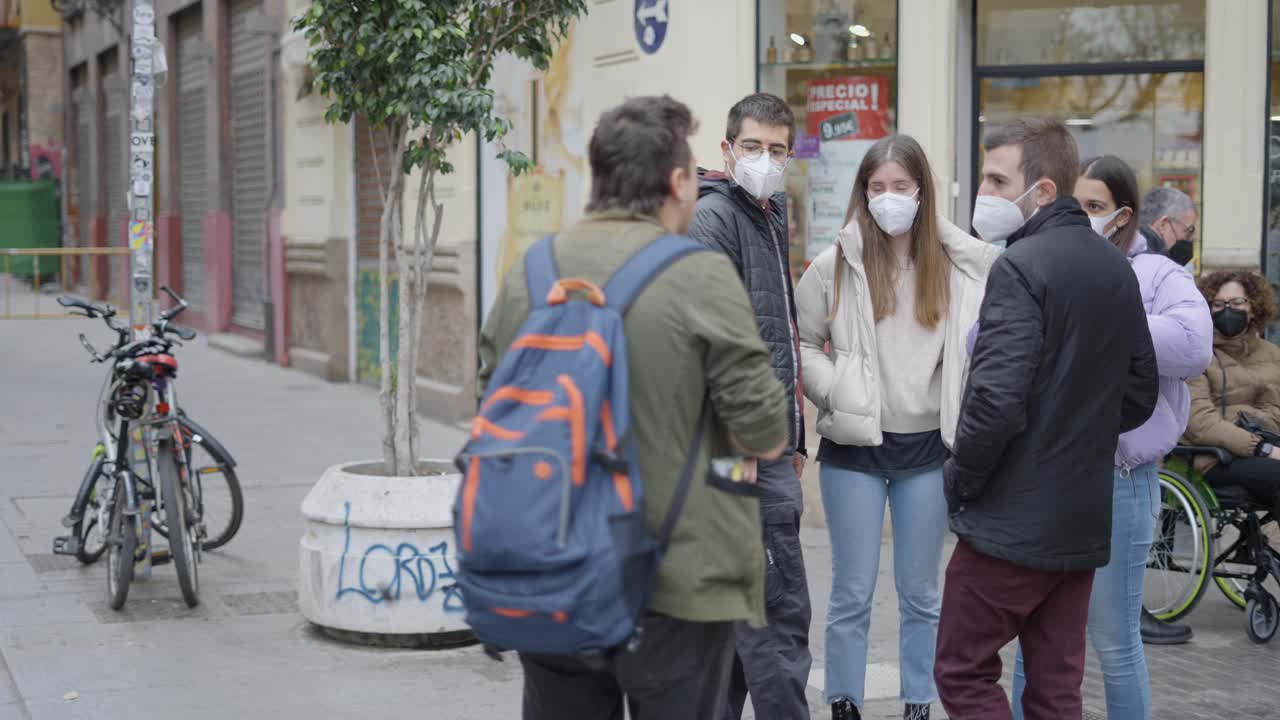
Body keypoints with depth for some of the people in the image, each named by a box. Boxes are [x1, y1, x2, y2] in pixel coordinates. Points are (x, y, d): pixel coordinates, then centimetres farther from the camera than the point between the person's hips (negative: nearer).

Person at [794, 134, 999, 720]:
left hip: (927, 447, 1)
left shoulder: (957, 264, -1)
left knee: (921, 593, 12)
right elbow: (800, 342, 3)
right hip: (854, 447, -1)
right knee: (852, 591, 5)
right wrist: (835, 391, -11)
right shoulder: (835, 265, -3)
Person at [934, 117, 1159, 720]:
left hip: (1011, 524, -8)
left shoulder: (1021, 266, -16)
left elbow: (997, 399, -23)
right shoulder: (1116, 268, 10)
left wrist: (957, 479, -9)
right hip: (1084, 523, 8)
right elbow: (1140, 392, 16)